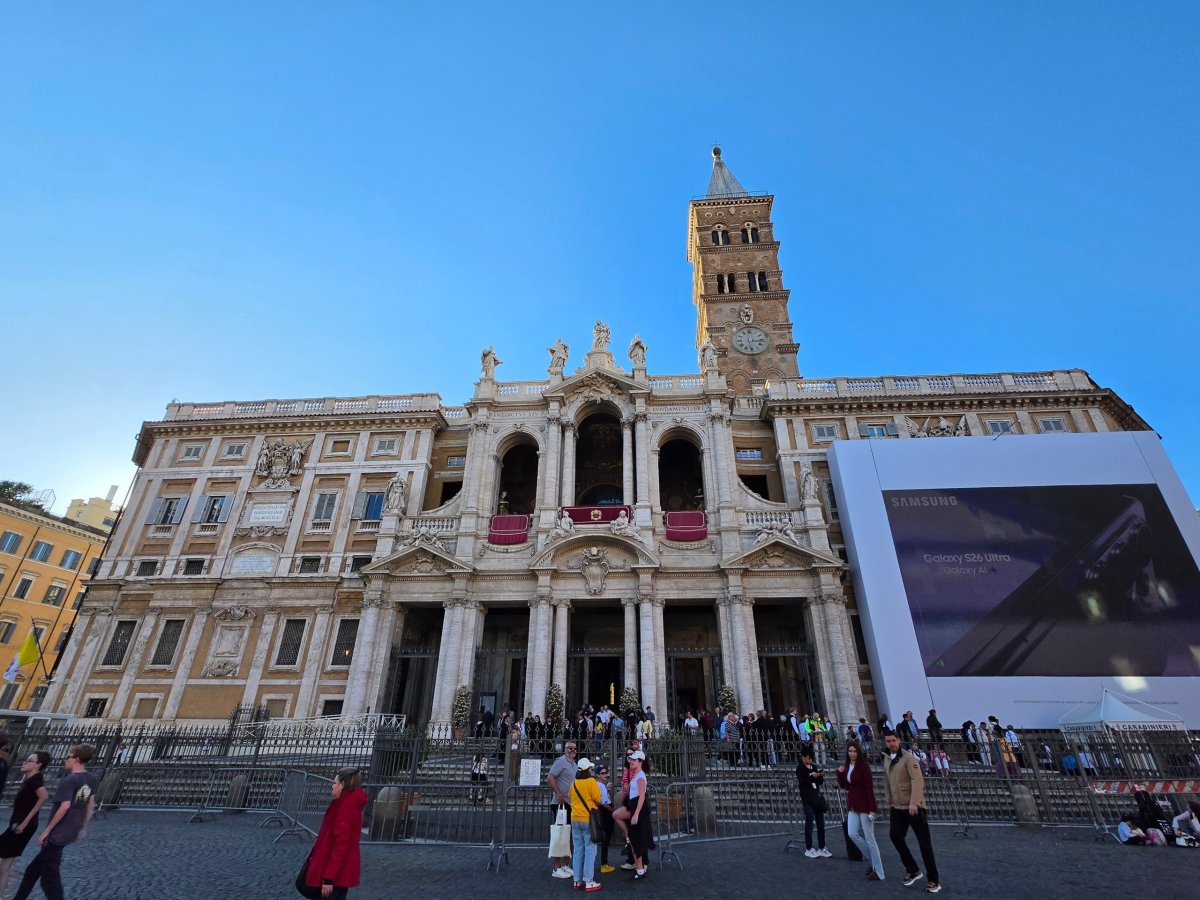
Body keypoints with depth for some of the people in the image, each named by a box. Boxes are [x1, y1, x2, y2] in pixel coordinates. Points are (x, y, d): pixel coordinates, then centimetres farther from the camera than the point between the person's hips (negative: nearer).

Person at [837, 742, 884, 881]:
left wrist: (872, 808, -21)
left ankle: (879, 872, 12)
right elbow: (844, 785, 14)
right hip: (852, 806, 7)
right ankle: (872, 859, 22)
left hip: (865, 805, -7)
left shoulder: (864, 766, -14)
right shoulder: (846, 766, 6)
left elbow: (870, 788, -17)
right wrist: (840, 772, -2)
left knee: (869, 838, 0)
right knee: (852, 834, 2)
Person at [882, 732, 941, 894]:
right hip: (897, 807, 6)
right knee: (895, 835, -3)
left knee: (924, 842, 0)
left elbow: (917, 780, -22)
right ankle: (913, 870, 16)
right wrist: (890, 801, 17)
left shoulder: (909, 758, -13)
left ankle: (933, 880, 14)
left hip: (914, 806, -6)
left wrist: (914, 802, -29)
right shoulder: (886, 759, 9)